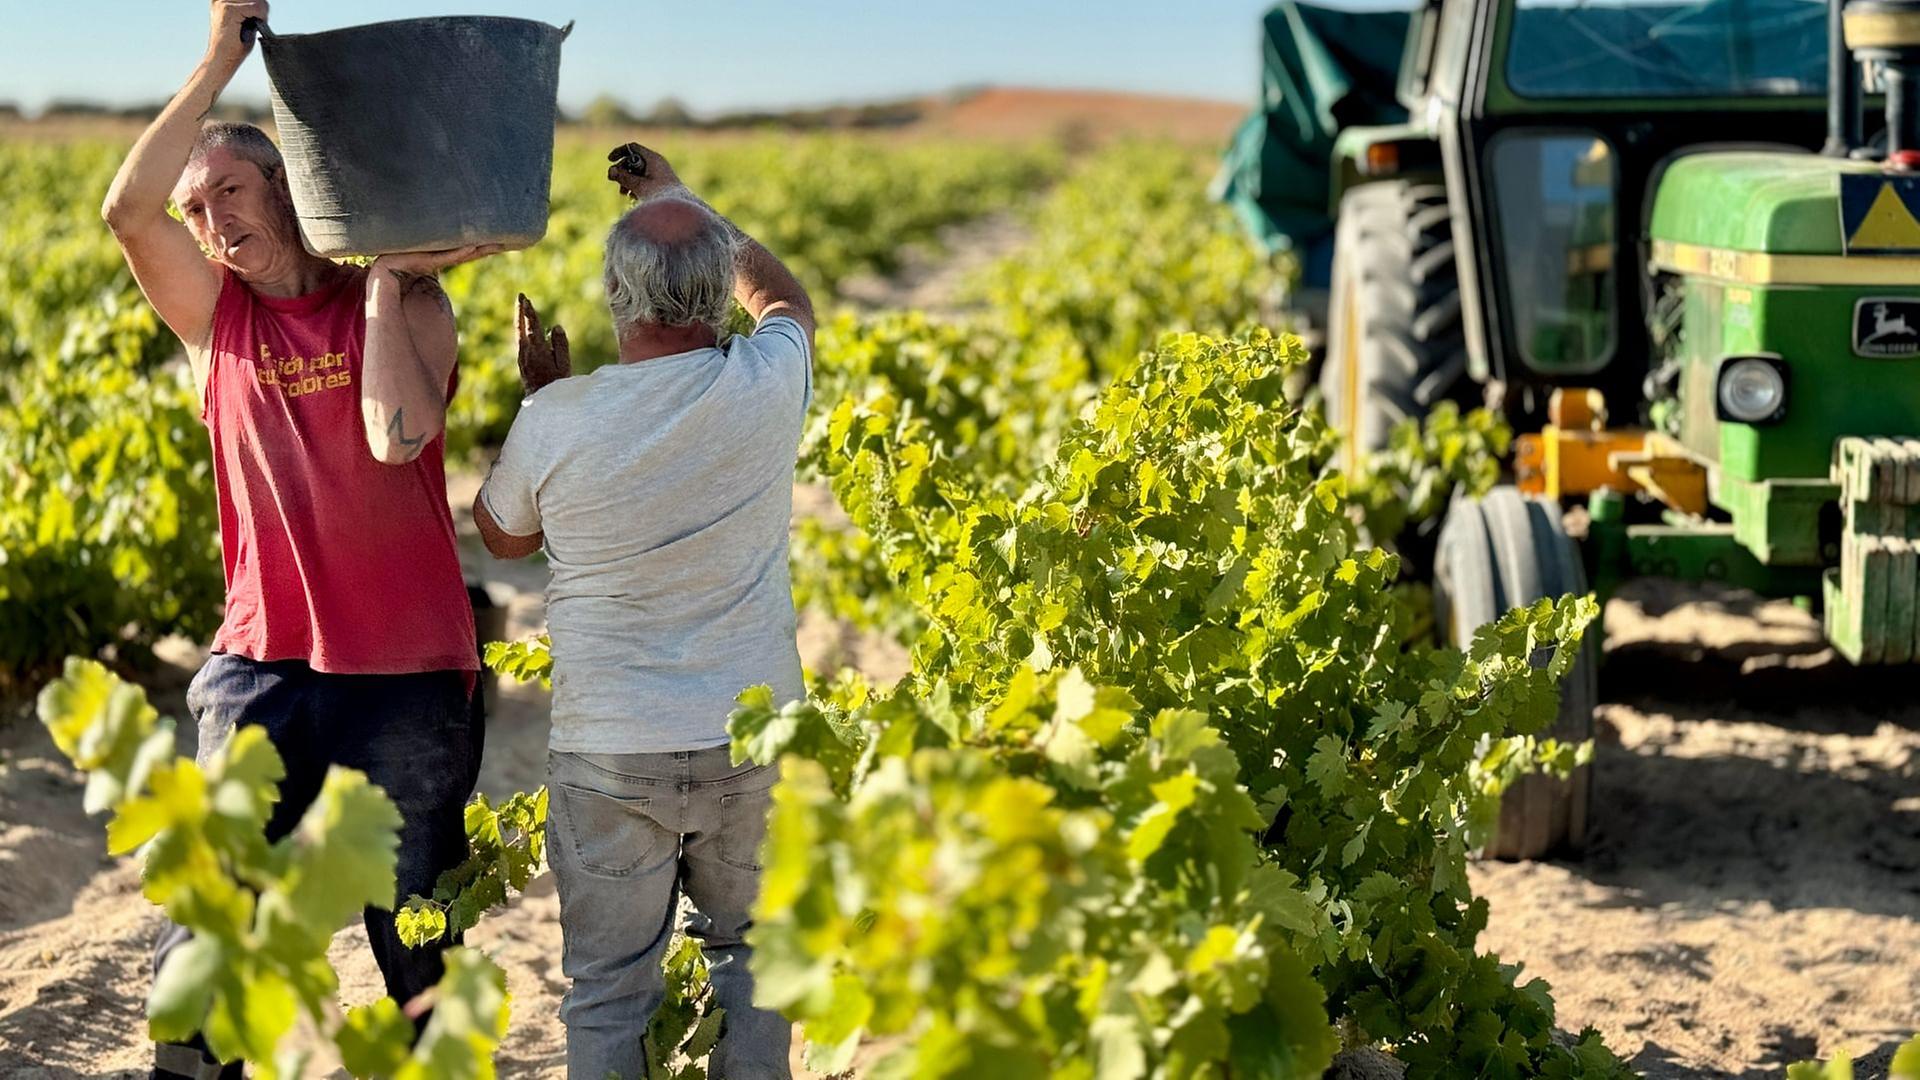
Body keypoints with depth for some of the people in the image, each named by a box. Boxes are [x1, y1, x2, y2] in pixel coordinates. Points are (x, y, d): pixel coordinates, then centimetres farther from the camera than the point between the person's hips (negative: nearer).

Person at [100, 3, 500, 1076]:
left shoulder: (406, 300, -1)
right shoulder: (216, 315, 5)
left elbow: (398, 438, -19)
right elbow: (127, 207, -13)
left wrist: (384, 278, -13)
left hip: (408, 669, -1)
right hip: (265, 663, 2)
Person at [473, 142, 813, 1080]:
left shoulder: (557, 421, -15)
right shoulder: (766, 387, -11)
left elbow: (503, 536, 8)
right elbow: (785, 298, 16)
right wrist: (685, 206, 24)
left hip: (608, 755, -1)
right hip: (754, 743, 2)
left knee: (608, 988, 12)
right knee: (749, 952, 22)